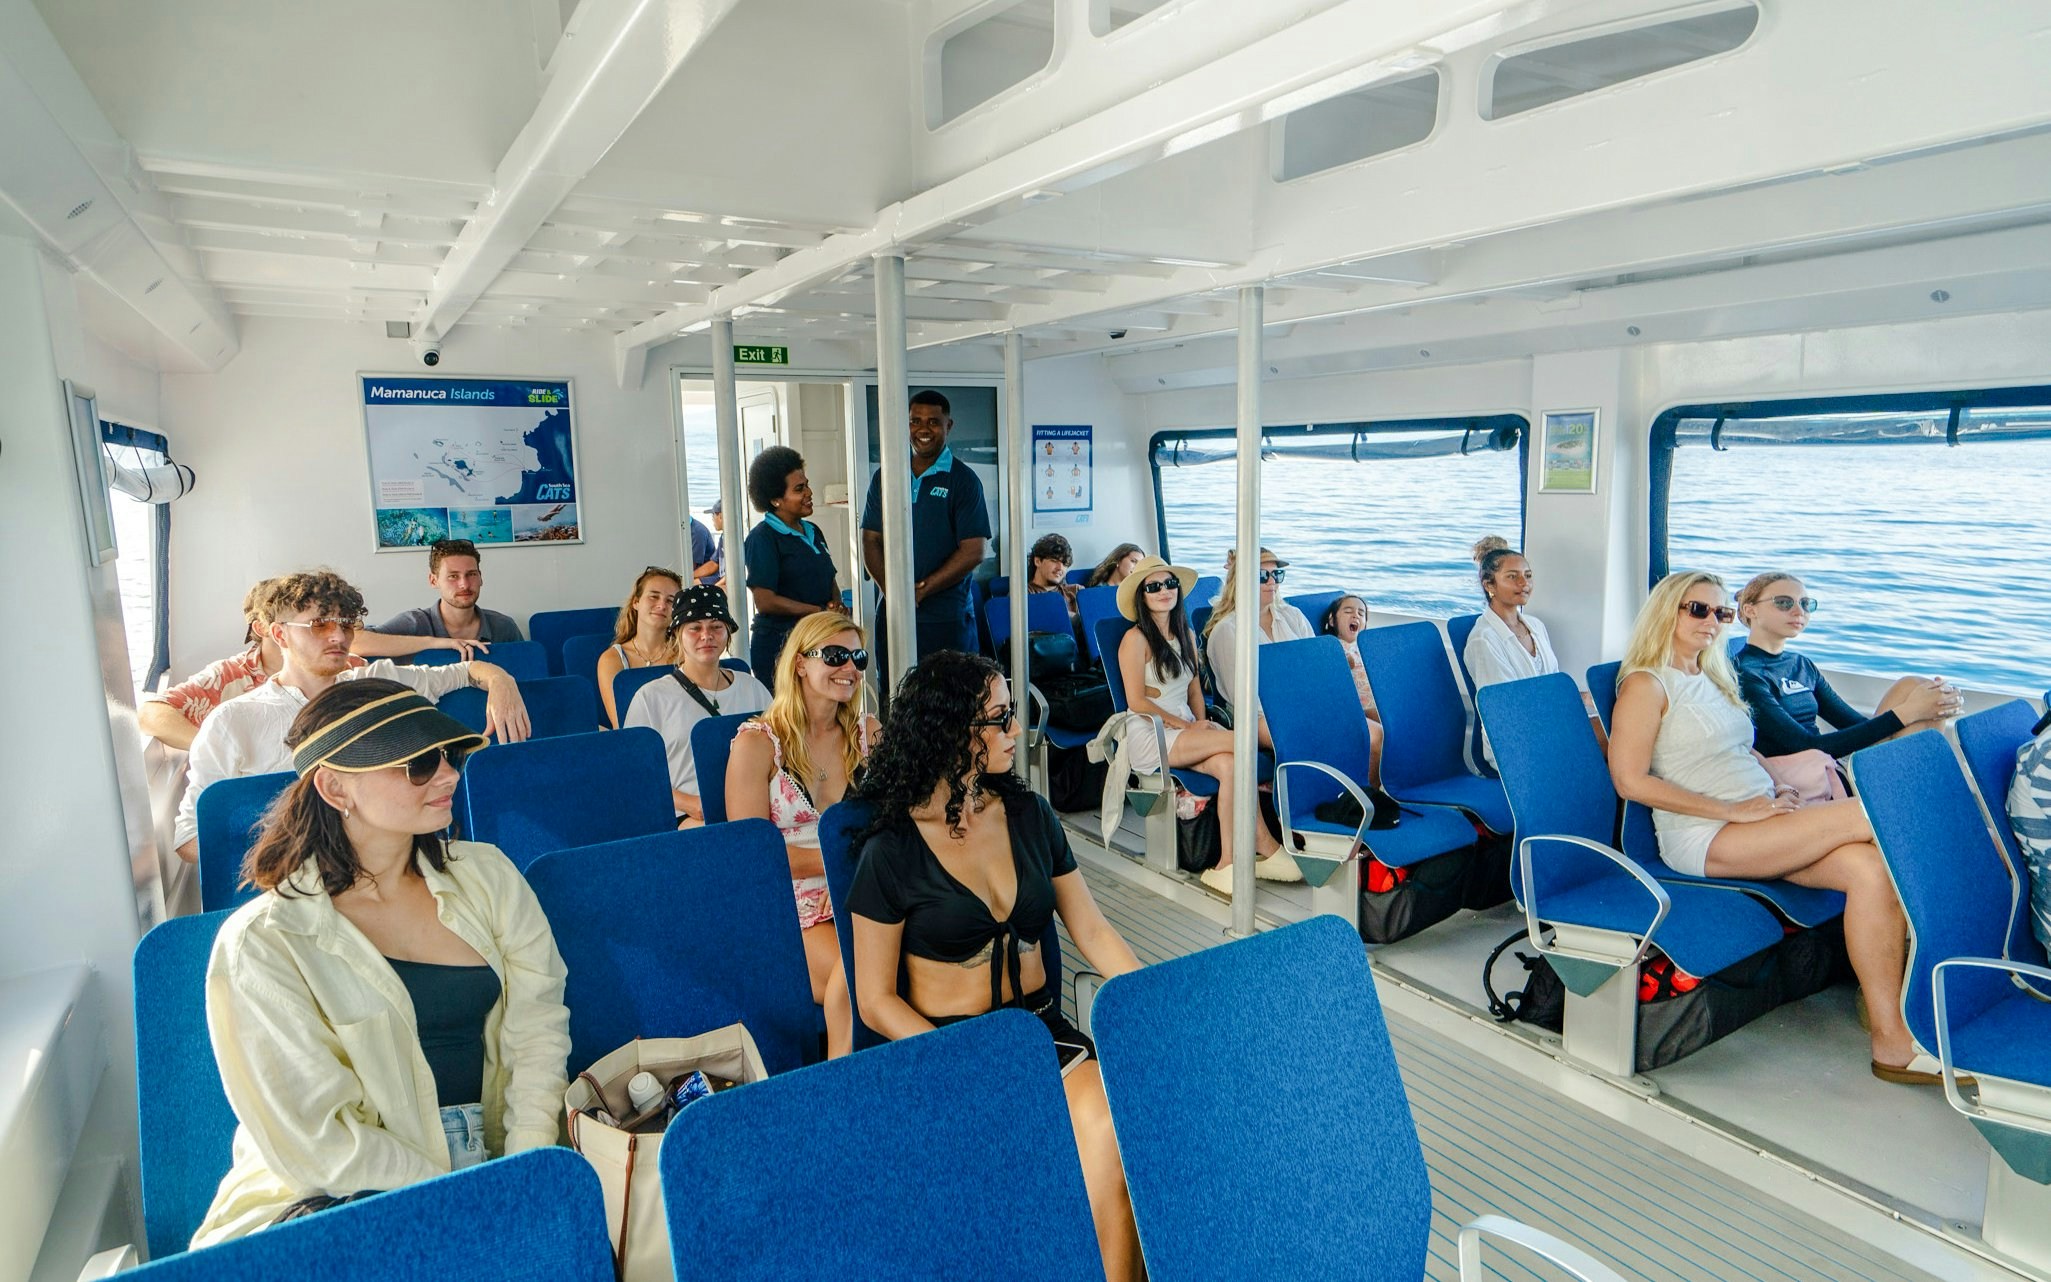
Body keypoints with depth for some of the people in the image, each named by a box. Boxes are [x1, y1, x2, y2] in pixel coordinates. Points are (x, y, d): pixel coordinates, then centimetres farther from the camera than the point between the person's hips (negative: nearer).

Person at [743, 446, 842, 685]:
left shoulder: (813, 532, 15)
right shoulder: (762, 538, -9)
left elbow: (831, 580, 22)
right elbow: (765, 601, -15)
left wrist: (837, 605, -2)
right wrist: (821, 612, -13)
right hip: (778, 646, -7)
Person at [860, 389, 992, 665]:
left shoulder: (963, 480, -1)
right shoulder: (885, 477, 11)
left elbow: (973, 552, -7)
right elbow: (870, 542, 9)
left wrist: (922, 590, -15)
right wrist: (891, 589, -9)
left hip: (947, 618, -3)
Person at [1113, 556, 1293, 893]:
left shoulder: (1185, 635, 17)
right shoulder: (1136, 639, -5)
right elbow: (1137, 702, -10)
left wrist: (1202, 721, -1)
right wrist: (1186, 725, -12)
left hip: (1188, 728, 6)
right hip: (1152, 737, -6)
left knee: (1228, 764, -28)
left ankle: (1228, 864, -28)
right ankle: (1265, 846, -18)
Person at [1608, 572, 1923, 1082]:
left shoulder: (1715, 679, 21)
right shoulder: (1646, 684, -6)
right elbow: (1630, 780, -14)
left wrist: (1779, 787, 4)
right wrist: (1734, 810, -15)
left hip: (1764, 820, 7)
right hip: (1704, 839, -7)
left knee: (1871, 866, -19)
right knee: (1865, 814, -19)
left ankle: (1892, 1041, -17)